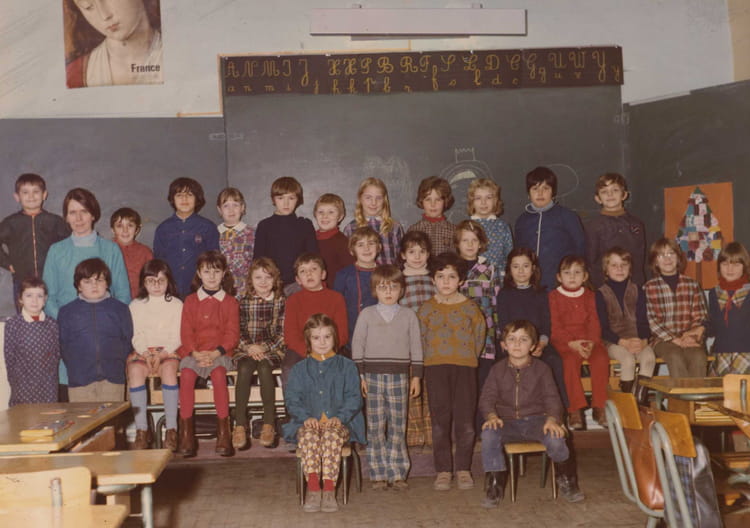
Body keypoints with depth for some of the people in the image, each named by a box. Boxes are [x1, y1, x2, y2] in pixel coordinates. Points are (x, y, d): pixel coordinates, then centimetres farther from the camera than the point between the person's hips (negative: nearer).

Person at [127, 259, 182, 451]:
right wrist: (146, 354, -12)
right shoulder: (136, 305, 15)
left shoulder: (176, 304, 10)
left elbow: (177, 337, 2)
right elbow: (135, 336, 6)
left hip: (168, 351, -1)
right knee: (135, 369, -31)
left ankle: (171, 429, -32)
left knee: (169, 368, -34)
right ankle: (141, 430, -29)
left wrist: (162, 354, -13)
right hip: (142, 351, 1)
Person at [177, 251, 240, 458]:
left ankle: (223, 430, -27)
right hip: (193, 352, 1)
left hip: (220, 353, -1)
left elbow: (232, 334, 1)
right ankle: (186, 430, -25)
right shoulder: (191, 301, 13)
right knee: (186, 374, -30)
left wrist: (215, 353, -14)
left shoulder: (230, 302, 10)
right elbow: (186, 332, 5)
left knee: (219, 373, -33)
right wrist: (196, 353, -13)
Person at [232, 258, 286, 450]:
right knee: (244, 369, -30)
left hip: (272, 350, -1)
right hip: (247, 350, 1)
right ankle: (240, 425, -30)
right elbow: (238, 332, 6)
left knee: (264, 367, -32)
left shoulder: (281, 302, 4)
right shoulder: (244, 303, 9)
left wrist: (264, 348, -14)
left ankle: (269, 424, -28)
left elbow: (283, 334, -1)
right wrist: (249, 347, -13)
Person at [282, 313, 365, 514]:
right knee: (308, 436, -35)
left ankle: (329, 490, -40)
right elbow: (292, 398, 8)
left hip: (339, 424, -1)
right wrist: (306, 417, -12)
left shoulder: (346, 366, 15)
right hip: (308, 423, 1)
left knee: (331, 435, -36)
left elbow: (354, 397, 6)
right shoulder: (300, 369, 19)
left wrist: (340, 417, -13)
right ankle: (313, 487, -42)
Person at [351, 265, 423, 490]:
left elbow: (416, 347, 10)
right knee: (375, 427, 1)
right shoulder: (367, 314, 5)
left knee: (398, 427, 2)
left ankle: (397, 473, 9)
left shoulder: (409, 316, 7)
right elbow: (357, 346, 6)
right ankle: (378, 474, 8)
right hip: (373, 376, 0)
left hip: (399, 377, 1)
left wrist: (416, 376, 5)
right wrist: (359, 376, 0)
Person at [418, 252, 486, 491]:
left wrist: (470, 355, 10)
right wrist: (431, 358, 6)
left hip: (465, 366, 0)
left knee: (465, 419, 0)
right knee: (440, 419, 1)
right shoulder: (426, 309, 4)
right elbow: (420, 339, 10)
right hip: (436, 367, 0)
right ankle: (443, 470, 9)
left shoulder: (470, 307, 4)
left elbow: (480, 332, 12)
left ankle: (463, 469, 12)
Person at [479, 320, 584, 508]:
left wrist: (552, 419, -20)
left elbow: (551, 397, 0)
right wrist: (492, 416, -19)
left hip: (536, 419, -1)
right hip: (507, 422, 1)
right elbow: (487, 397, 3)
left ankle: (566, 481, 0)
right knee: (489, 434, -32)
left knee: (555, 438, -31)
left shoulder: (541, 369, 7)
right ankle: (494, 486, -15)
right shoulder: (498, 369, 9)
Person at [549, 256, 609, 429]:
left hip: (588, 340, 3)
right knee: (570, 361, -32)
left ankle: (599, 407, -16)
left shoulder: (589, 295, 16)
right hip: (564, 341, -3)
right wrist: (572, 343, -17)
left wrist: (591, 342, -11)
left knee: (601, 358, -25)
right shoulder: (554, 296, 5)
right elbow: (555, 326, -3)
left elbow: (594, 322, 8)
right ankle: (575, 409, -28)